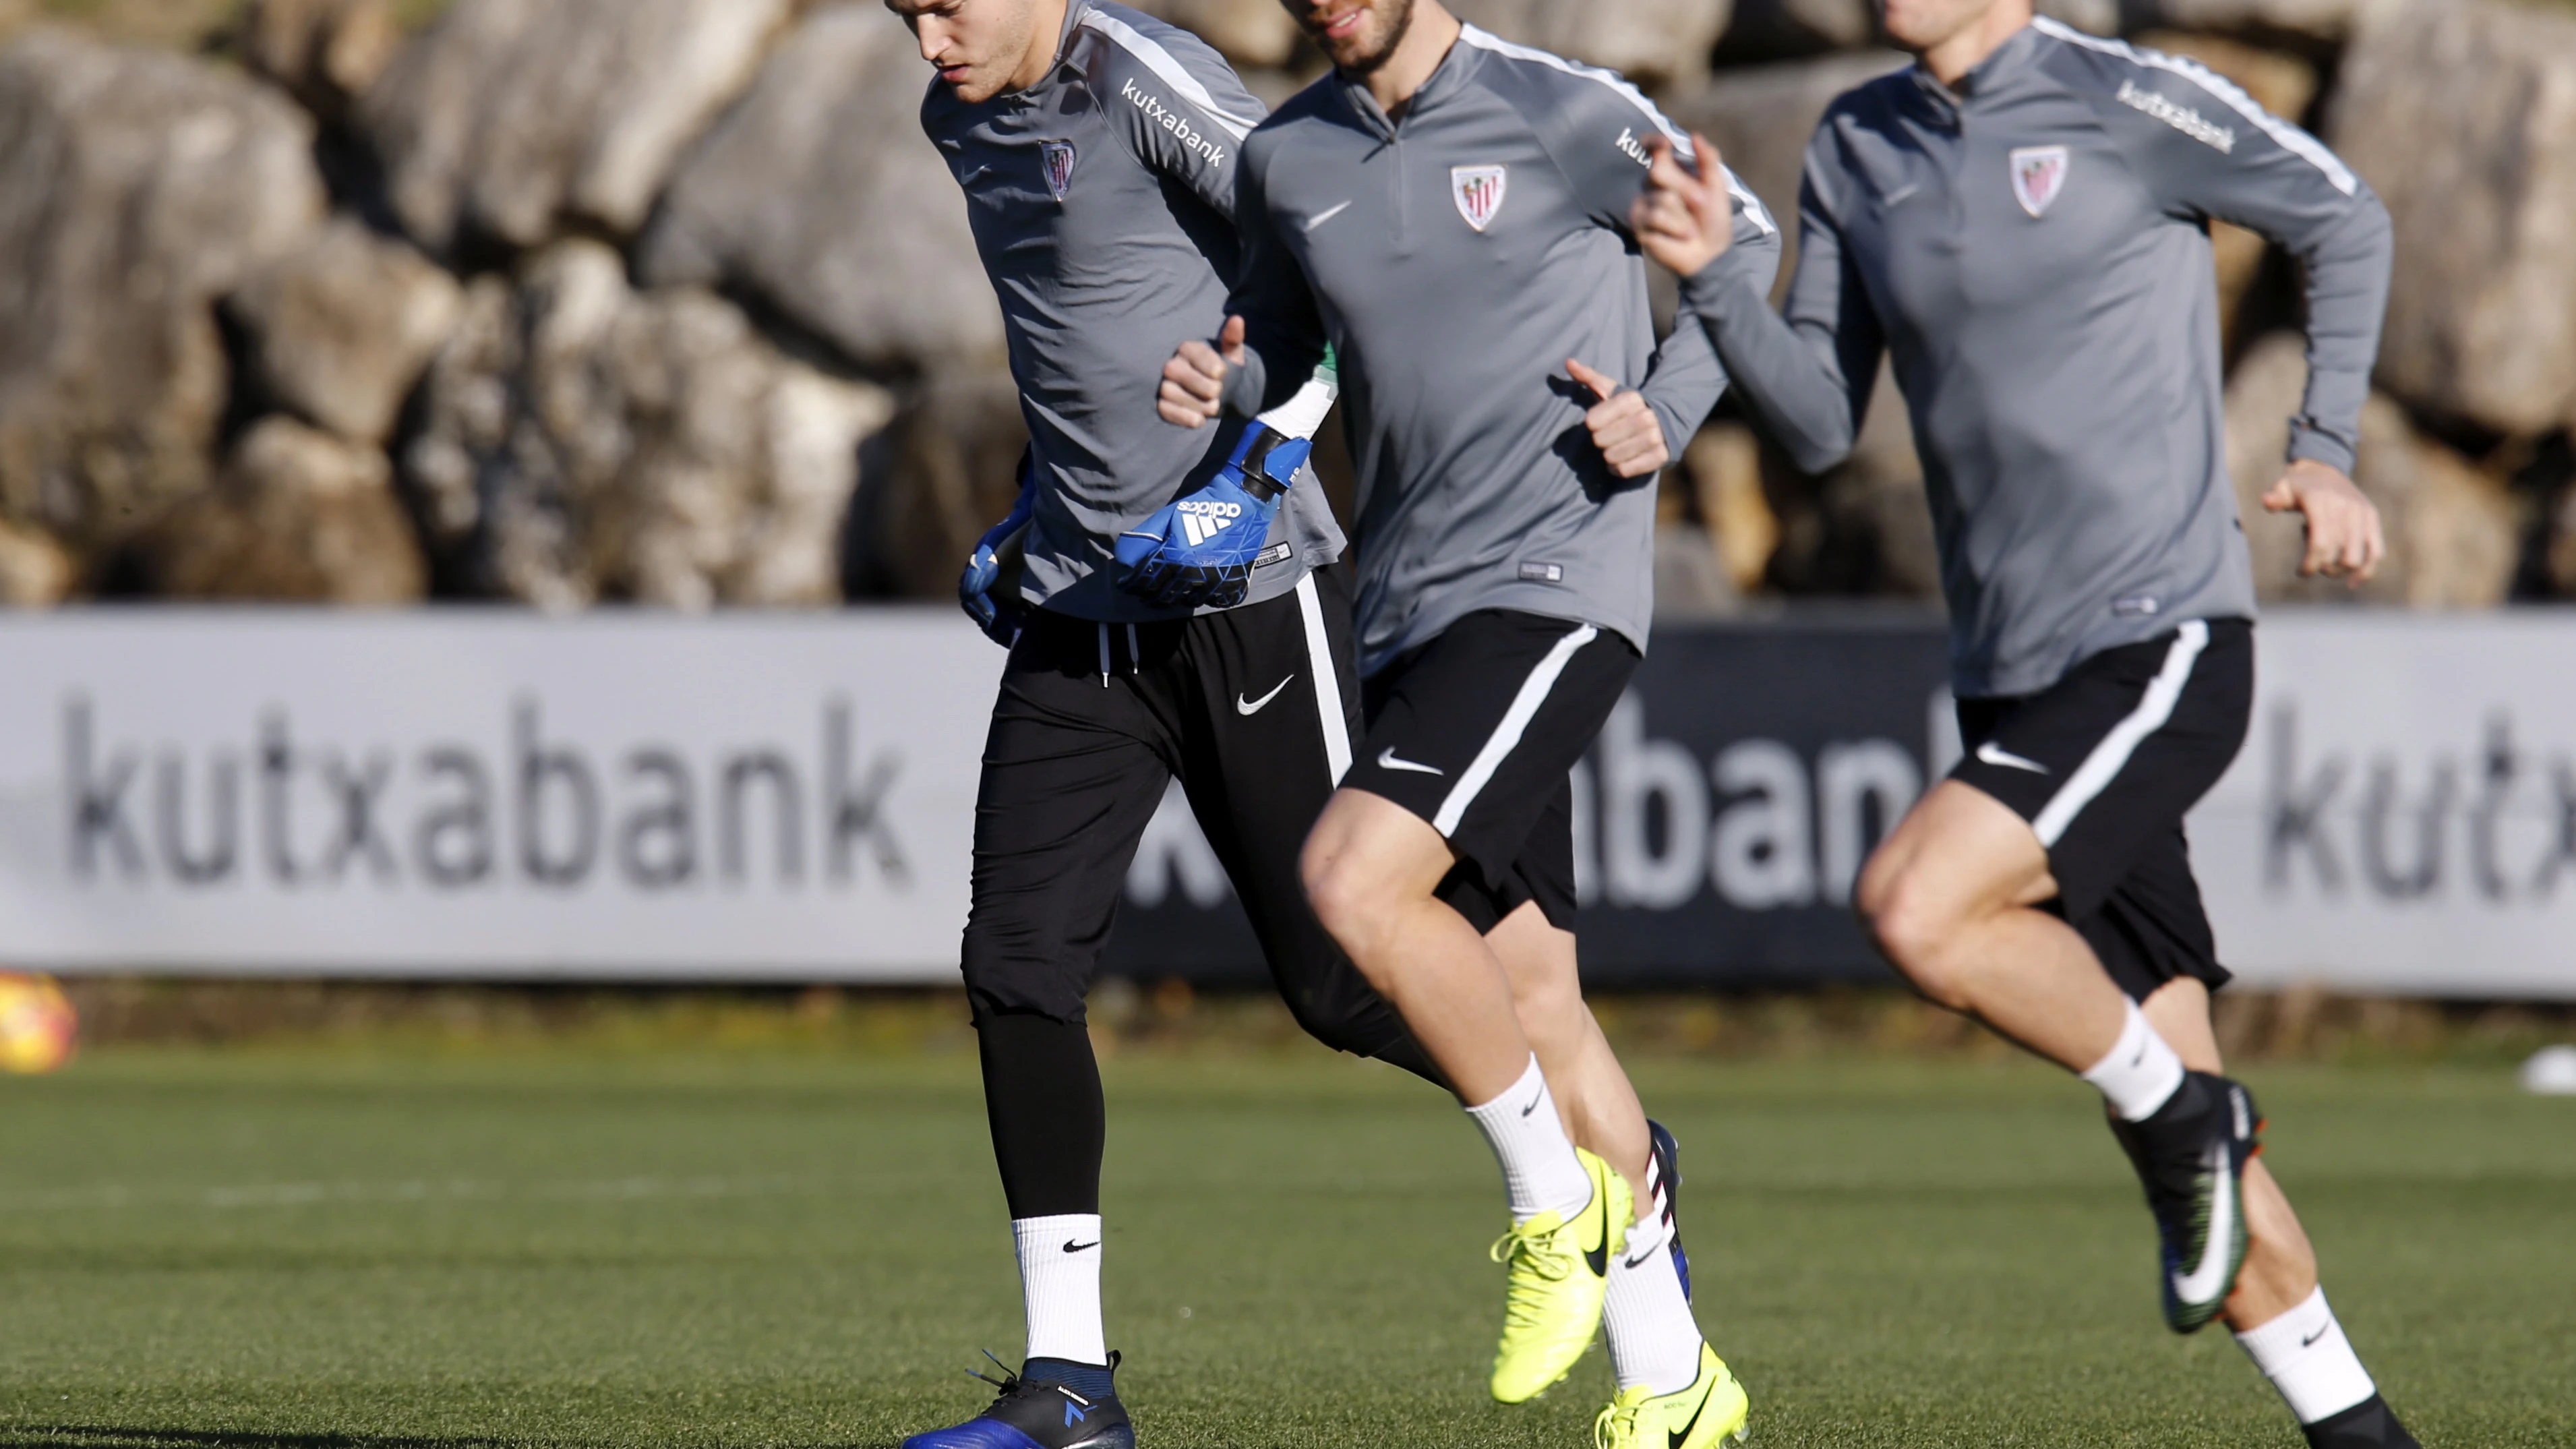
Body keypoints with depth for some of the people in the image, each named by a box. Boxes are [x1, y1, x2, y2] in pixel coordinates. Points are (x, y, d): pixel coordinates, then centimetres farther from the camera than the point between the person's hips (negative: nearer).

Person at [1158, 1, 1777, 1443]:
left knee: (1354, 880, -24)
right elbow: (1280, 345, 22)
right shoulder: (1288, 157, 8)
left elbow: (1746, 241, 6)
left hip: (1556, 585, -6)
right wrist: (1217, 388, 0)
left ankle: (1559, 1201, -4)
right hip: (1410, 610, 6)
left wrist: (1667, 415, -7)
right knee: (1531, 1002, 6)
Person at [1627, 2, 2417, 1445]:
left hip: (2164, 639, -6)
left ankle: (2183, 1115, -3)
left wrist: (2327, 450, 1)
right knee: (2165, 1087, 5)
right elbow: (1822, 423, 11)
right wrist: (1713, 276, -4)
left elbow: (2346, 220, 6)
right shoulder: (1857, 149, 10)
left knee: (1916, 907, -25)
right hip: (2013, 678, 6)